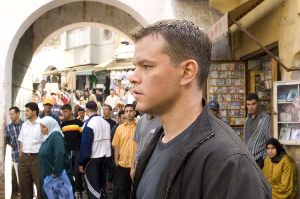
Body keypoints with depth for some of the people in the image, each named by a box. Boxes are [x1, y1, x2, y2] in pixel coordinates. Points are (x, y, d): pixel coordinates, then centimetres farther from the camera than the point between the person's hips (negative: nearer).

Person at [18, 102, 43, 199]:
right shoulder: (24, 125, 12)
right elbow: (21, 142, 17)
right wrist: (20, 157, 11)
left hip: (37, 157, -6)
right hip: (24, 158, 6)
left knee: (40, 185, 2)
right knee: (24, 185, 13)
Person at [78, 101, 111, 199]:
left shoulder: (89, 124, -15)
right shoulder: (106, 123, 5)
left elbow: (85, 145, -16)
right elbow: (108, 140, 9)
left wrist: (81, 162, -10)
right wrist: (106, 154, 17)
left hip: (93, 158, -7)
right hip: (105, 157, 7)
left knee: (92, 187, 0)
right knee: (101, 183, 17)